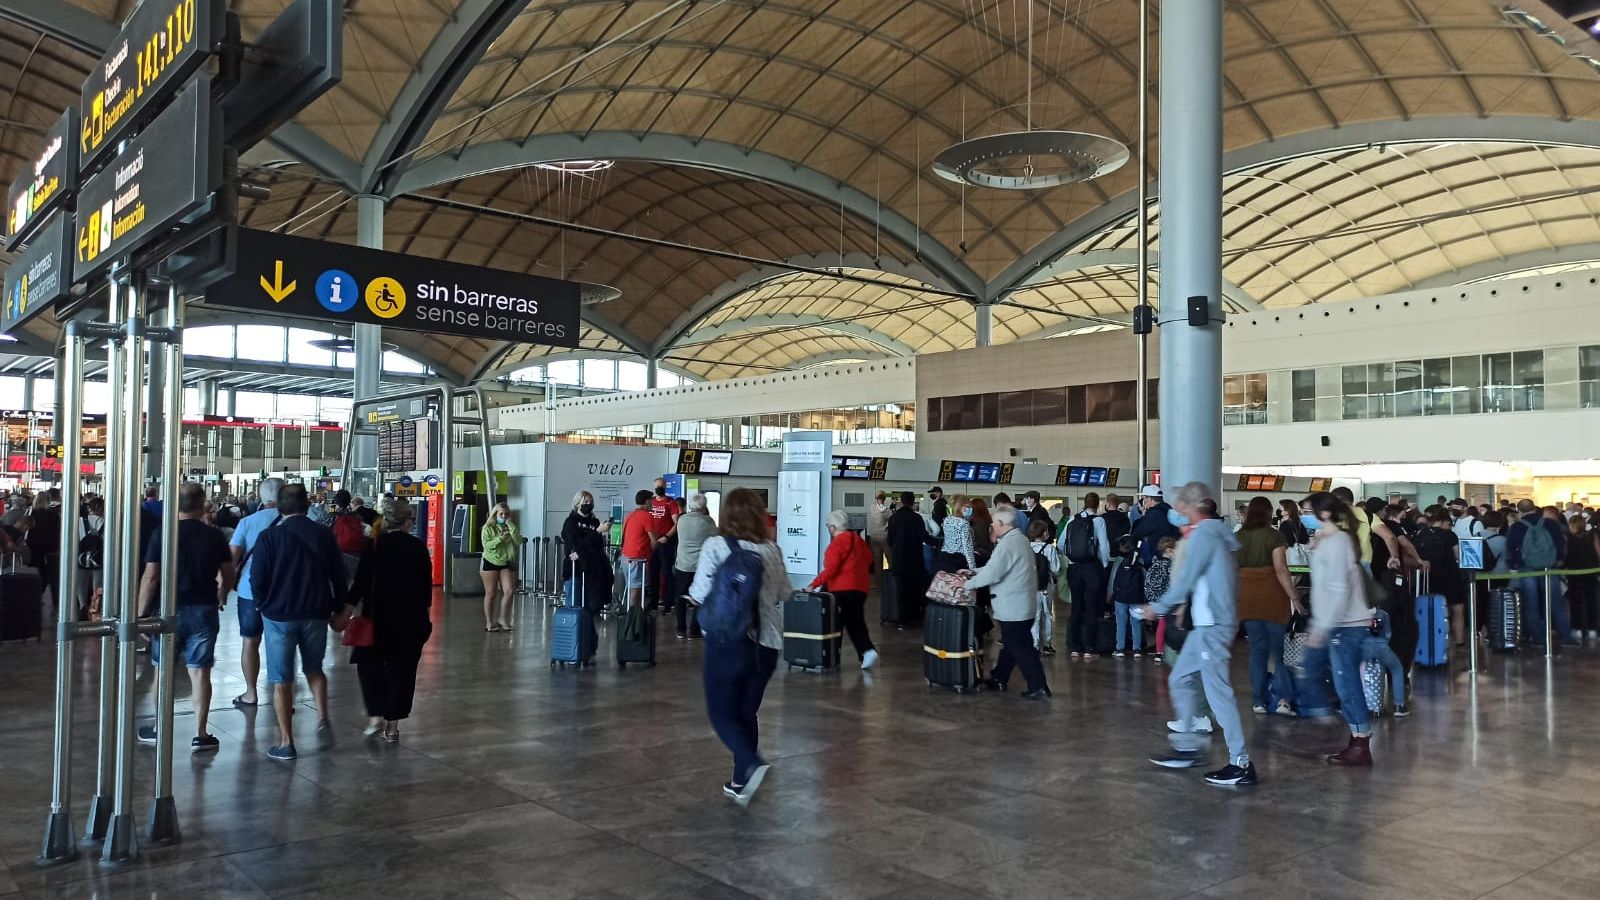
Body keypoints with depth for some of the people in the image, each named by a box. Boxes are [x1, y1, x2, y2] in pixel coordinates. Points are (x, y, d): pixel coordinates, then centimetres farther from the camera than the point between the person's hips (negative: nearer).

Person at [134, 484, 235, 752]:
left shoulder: (162, 535, -7)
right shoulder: (214, 536, -1)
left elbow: (150, 577, -10)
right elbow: (228, 574, 6)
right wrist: (221, 597, 25)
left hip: (169, 610, -1)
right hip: (204, 610, 1)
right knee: (199, 672, 3)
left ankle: (159, 729, 26)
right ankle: (200, 735, 4)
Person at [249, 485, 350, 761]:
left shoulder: (269, 537, -7)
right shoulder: (323, 535, 1)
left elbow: (257, 579, -7)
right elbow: (339, 577, 4)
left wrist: (263, 606, 11)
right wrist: (339, 609, 16)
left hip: (279, 614, -2)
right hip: (316, 614, 3)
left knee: (281, 680, 5)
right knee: (314, 669, 21)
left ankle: (286, 743, 8)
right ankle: (322, 718, 1)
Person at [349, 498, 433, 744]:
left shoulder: (374, 545, -8)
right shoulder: (418, 547, -2)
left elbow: (361, 582, -11)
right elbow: (427, 584, 4)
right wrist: (424, 613, 15)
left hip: (378, 616, -2)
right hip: (412, 618, 2)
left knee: (369, 664, 15)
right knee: (401, 669, 8)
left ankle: (376, 715, 3)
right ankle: (392, 724, 11)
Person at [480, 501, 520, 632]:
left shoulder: (510, 527, 8)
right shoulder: (488, 527, -4)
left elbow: (518, 542, -7)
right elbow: (486, 545, -15)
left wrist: (511, 527, -13)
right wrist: (499, 539, -26)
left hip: (506, 563, 4)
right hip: (491, 563, -4)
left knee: (509, 591, -6)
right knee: (490, 593, 2)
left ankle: (502, 619, 8)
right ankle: (489, 622, 10)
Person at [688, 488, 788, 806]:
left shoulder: (715, 547, -10)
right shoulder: (772, 550, 2)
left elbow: (700, 595, -14)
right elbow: (783, 594, 10)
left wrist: (721, 595, 7)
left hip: (727, 640, -4)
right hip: (766, 642, 4)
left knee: (721, 711, 9)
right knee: (747, 711, 17)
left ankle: (752, 764, -13)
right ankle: (741, 782, 23)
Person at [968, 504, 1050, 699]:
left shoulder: (1008, 543, -21)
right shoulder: (1019, 539, 12)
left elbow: (992, 573, -25)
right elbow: (997, 566, 19)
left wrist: (968, 584, -12)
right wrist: (974, 572, 16)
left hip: (1013, 607, -10)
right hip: (1021, 604, 10)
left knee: (1021, 648, -5)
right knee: (1010, 644, 19)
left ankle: (1038, 687, -3)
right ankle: (999, 679, 32)